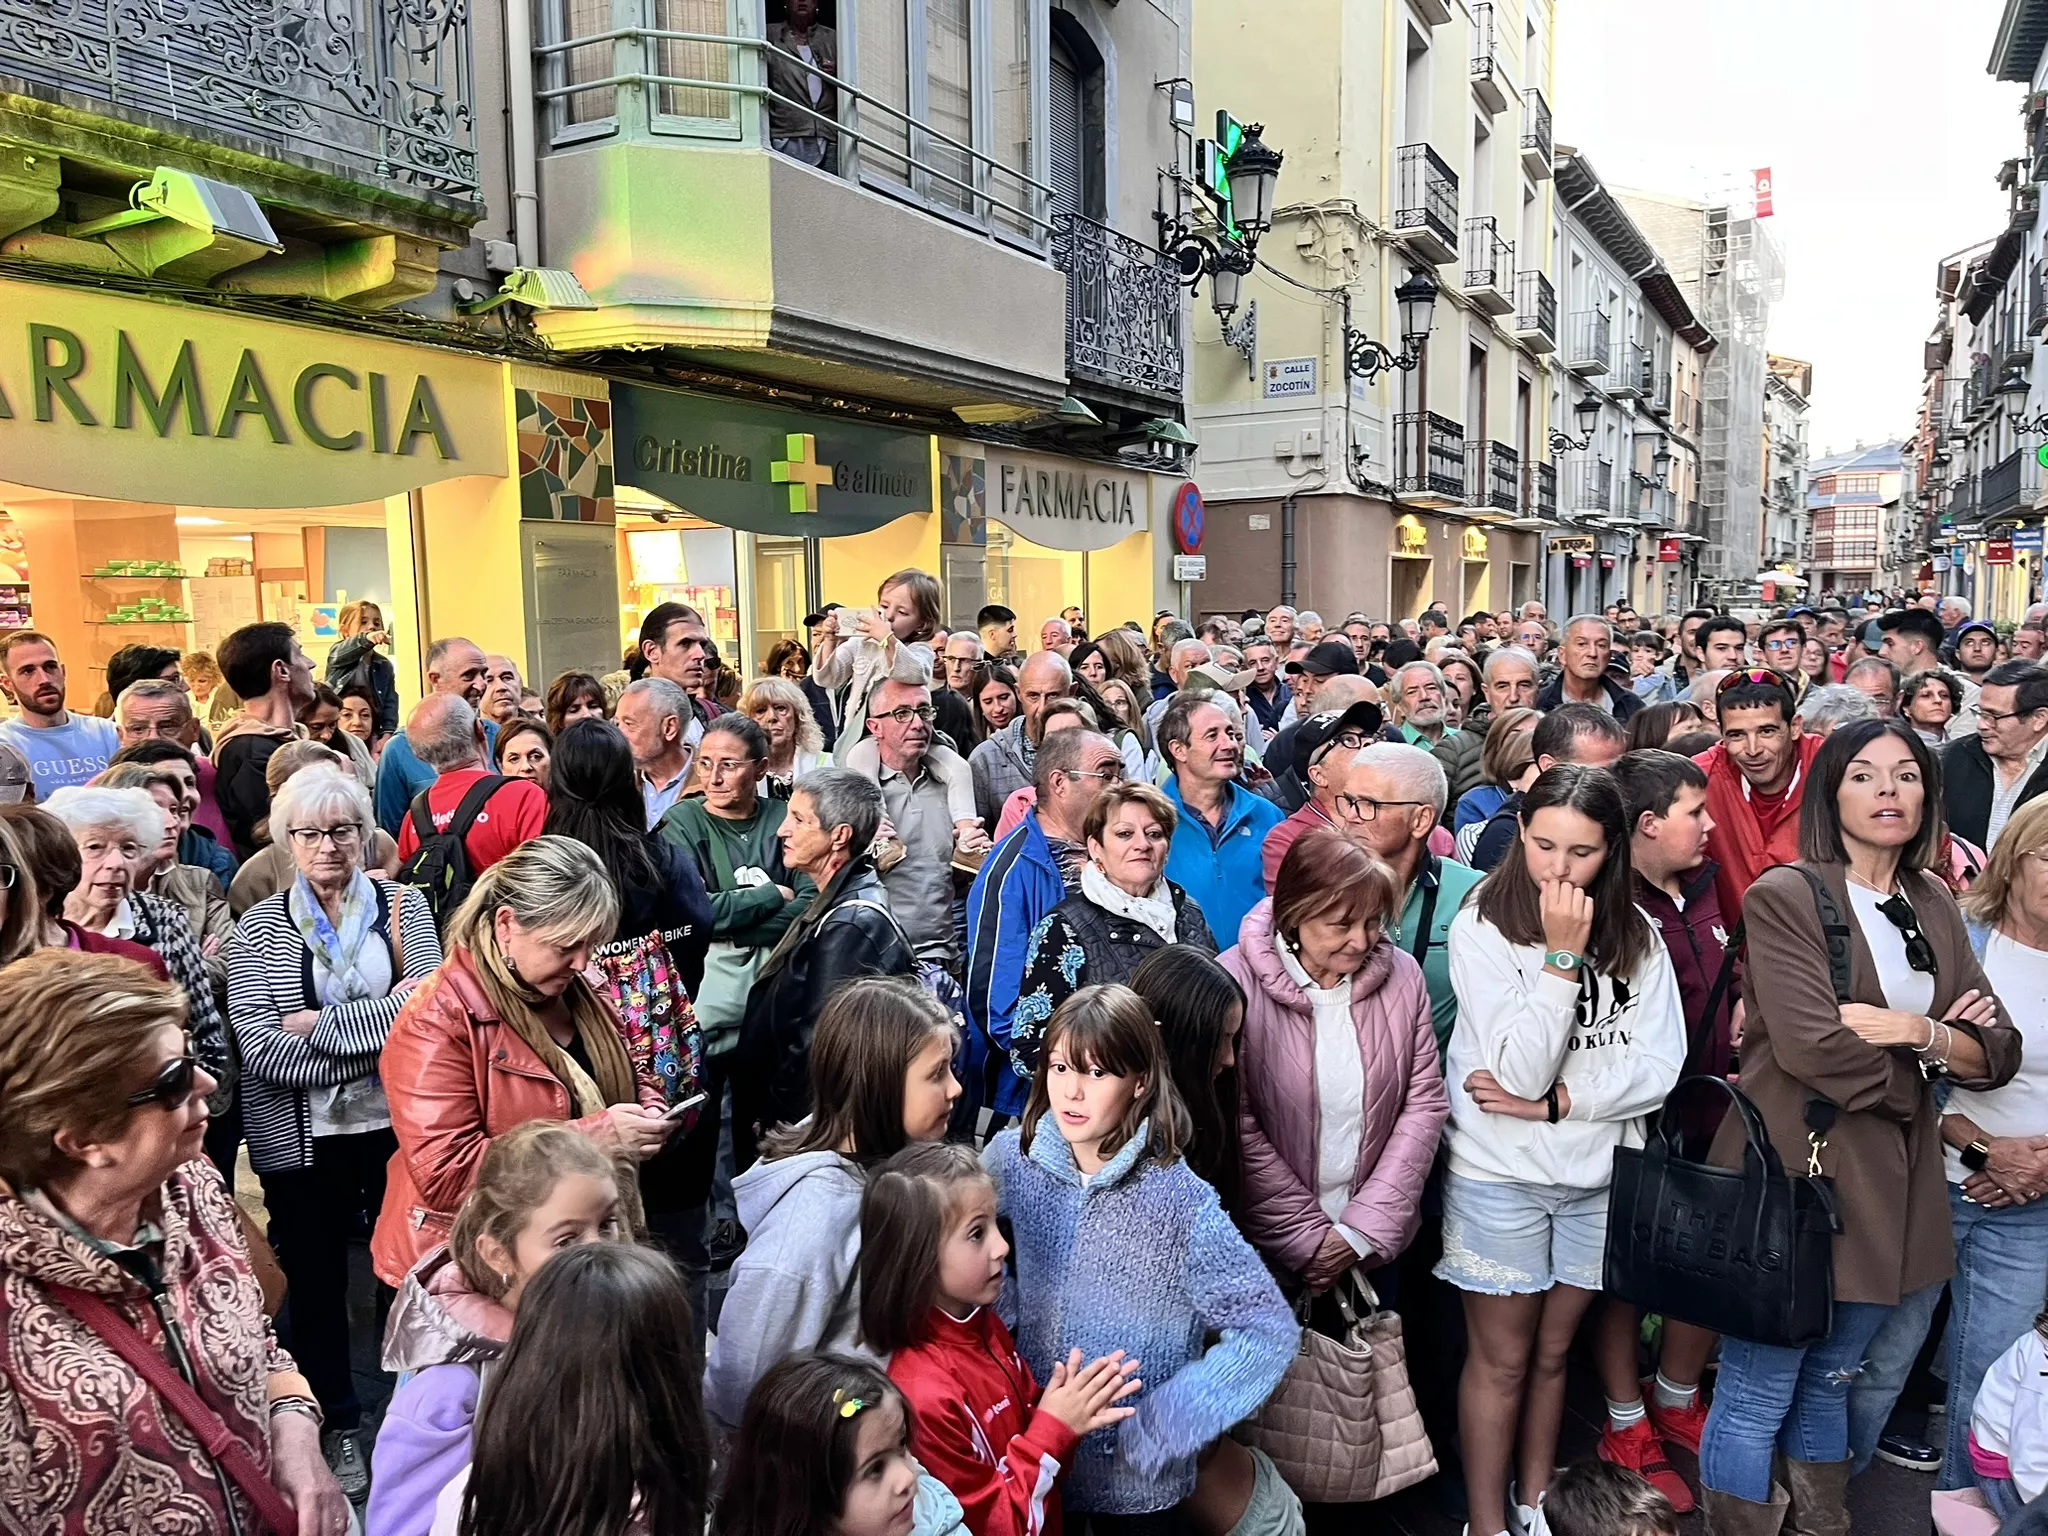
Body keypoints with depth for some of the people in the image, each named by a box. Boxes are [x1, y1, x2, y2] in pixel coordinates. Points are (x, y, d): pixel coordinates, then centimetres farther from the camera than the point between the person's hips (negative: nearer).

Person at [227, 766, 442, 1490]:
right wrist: (383, 1029, -17)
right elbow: (261, 1051, -13)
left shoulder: (404, 907, 1)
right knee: (316, 1281, 13)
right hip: (303, 1138, 0)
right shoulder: (258, 929, -1)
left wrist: (322, 1025, -15)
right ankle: (338, 1425, 33)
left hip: (399, 1125, 0)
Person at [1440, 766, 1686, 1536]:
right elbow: (1520, 1073, -21)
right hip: (1501, 1177, -3)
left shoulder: (1637, 934, -2)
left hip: (1598, 1176, 4)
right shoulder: (1482, 929, -14)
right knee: (1501, 1361, 10)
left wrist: (1556, 1101, -17)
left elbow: (1660, 1066, -6)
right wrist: (1562, 956, -25)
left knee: (1551, 1354, 19)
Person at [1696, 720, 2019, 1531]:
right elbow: (1811, 1047, -20)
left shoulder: (1933, 906, 11)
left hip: (1889, 1185, 7)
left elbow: (1998, 1054, 6)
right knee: (1756, 1397, 2)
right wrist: (1936, 1053, -5)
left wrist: (1913, 1030, -14)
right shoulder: (1786, 896, -10)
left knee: (1827, 1385, 21)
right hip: (1790, 1172, -6)